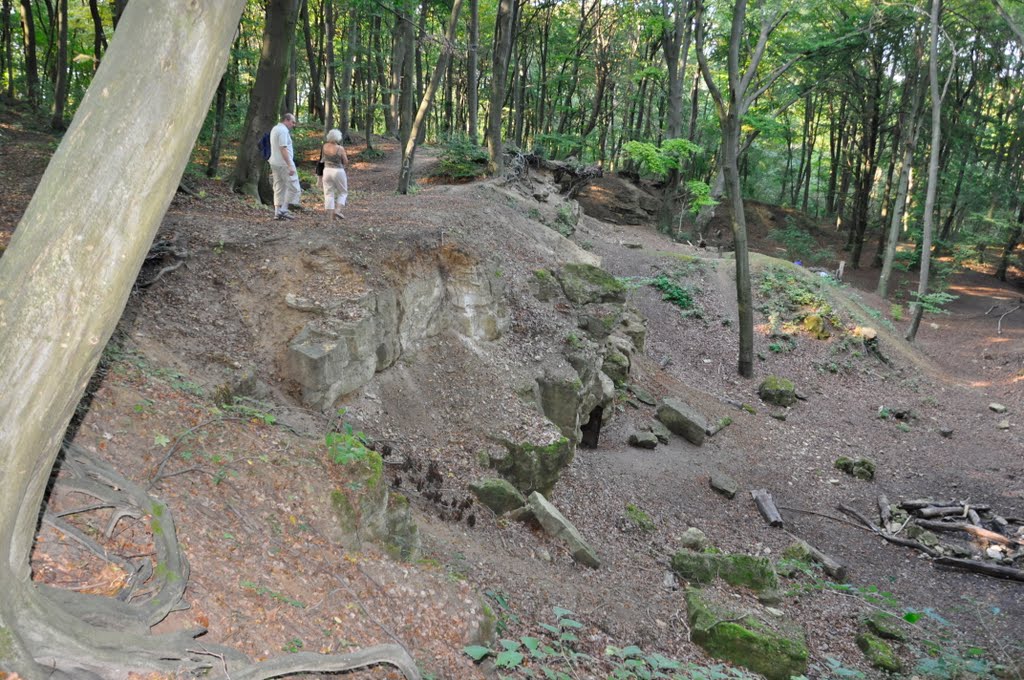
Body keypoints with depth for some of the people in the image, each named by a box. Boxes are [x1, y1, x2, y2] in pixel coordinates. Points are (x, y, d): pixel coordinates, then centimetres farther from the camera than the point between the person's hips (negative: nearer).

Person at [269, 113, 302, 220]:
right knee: (293, 187, -4)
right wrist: (290, 166, -24)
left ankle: (277, 212, 9)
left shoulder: (274, 129, 17)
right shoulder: (283, 130, -14)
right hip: (284, 163, -10)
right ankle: (284, 210, -7)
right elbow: (283, 149, -21)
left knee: (279, 188, 11)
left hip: (275, 163, 10)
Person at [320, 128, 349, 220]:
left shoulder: (325, 146, -1)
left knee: (328, 193, 7)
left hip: (327, 171, 4)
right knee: (343, 192, 12)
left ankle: (329, 215, 2)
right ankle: (337, 210, -6)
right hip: (338, 171, -4)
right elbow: (346, 162, -4)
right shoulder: (340, 148, -14)